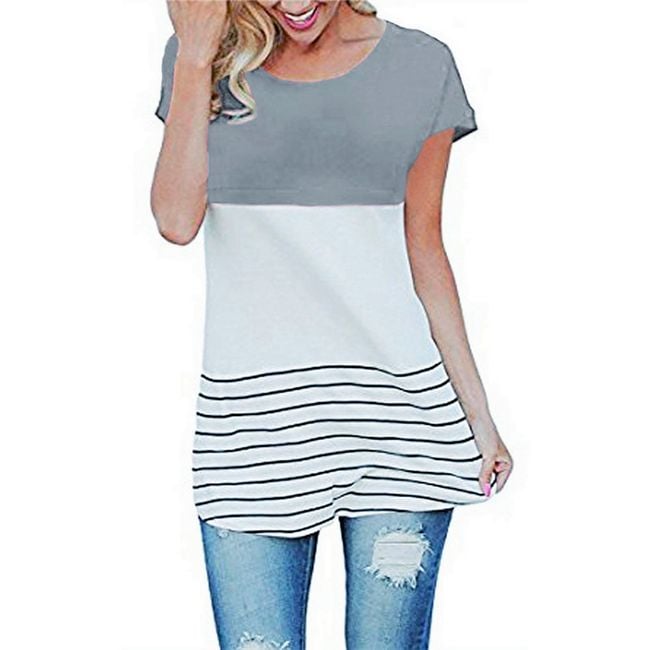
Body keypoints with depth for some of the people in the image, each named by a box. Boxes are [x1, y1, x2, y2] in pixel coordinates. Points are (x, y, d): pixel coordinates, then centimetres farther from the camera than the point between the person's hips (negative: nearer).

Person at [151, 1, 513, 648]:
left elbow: (425, 250, 8)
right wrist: (195, 53, -7)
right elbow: (176, 220, -7)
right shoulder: (207, 59, 7)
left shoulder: (421, 66, 5)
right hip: (250, 415, 1)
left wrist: (477, 411, 6)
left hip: (396, 403, 0)